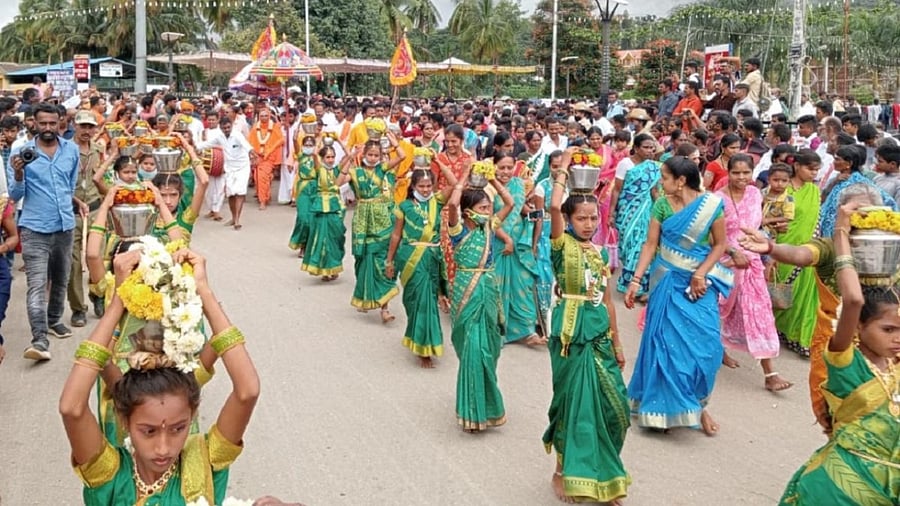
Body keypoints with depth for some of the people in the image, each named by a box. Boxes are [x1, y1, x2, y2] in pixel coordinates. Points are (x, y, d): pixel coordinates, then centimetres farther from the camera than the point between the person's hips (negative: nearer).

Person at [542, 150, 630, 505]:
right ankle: (564, 471, 21)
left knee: (612, 403, 5)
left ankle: (597, 470, 24)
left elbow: (607, 300, 14)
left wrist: (617, 343, 14)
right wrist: (563, 168, -10)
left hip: (600, 331, 5)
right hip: (571, 331, -5)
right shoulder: (562, 244, -5)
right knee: (575, 400, 2)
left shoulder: (601, 253, 10)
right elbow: (554, 205, -23)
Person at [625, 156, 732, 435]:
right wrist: (635, 280, -8)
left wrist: (701, 273, -14)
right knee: (666, 342, 4)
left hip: (699, 282, -1)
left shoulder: (712, 204, -8)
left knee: (704, 344, -4)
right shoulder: (662, 205, -4)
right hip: (668, 282, 1)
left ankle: (697, 404, 16)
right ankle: (667, 405, 18)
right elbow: (650, 244, -3)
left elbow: (720, 244, -2)